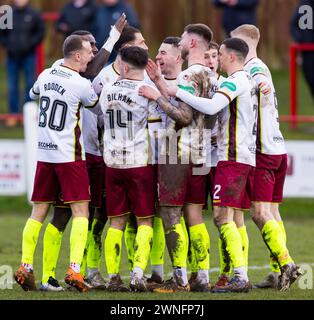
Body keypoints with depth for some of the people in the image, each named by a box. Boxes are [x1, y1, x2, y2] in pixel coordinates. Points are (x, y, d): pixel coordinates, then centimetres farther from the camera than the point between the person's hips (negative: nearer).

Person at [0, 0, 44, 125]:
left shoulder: (34, 15, -2)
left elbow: (40, 32, 2)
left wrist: (30, 44, -9)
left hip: (29, 55, -1)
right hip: (12, 56, 1)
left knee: (30, 84, 3)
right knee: (12, 87, 4)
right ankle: (13, 114, 11)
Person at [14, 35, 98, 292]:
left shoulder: (46, 75, 5)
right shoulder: (81, 84, -14)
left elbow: (33, 94, 26)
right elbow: (94, 103, 6)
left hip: (44, 153, 6)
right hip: (70, 155, -6)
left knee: (38, 212, 10)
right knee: (80, 212, -3)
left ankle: (25, 268, 8)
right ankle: (74, 270, -13)